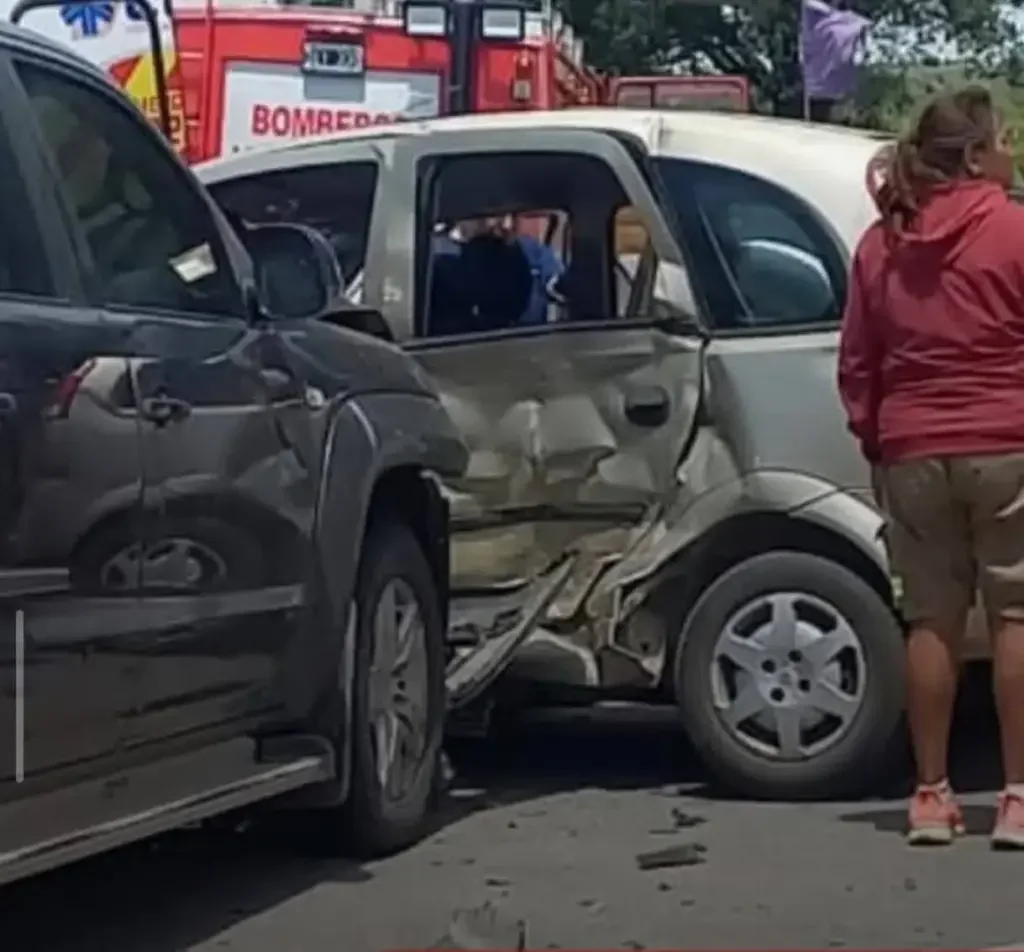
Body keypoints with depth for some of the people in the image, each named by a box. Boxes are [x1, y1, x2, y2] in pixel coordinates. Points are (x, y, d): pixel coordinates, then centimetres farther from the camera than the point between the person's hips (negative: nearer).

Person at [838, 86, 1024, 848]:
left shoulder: (882, 243, 10)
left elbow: (857, 361, 12)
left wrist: (875, 439, 19)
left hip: (914, 454, 4)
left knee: (932, 620, 9)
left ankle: (932, 794, 11)